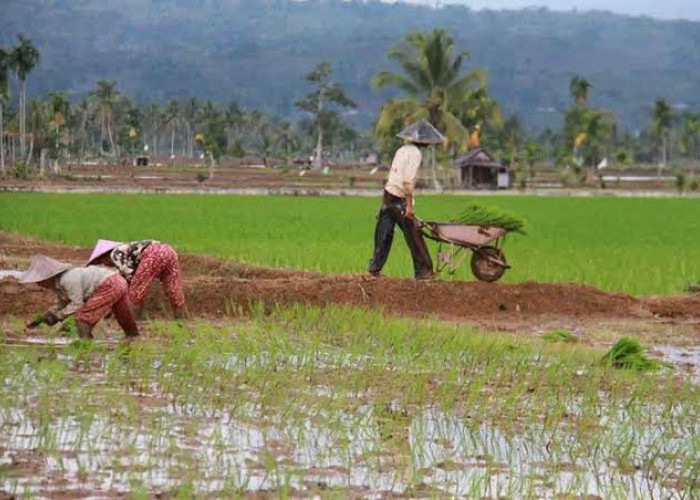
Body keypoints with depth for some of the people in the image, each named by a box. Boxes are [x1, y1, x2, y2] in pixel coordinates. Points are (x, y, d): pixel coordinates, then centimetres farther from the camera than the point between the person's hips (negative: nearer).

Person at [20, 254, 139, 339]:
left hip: (109, 286, -10)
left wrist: (58, 316, -12)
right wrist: (41, 318, 11)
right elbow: (62, 305, 19)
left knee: (82, 318, -9)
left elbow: (77, 304, -19)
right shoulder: (58, 282, 10)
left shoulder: (68, 280, -21)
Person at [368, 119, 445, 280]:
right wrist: (409, 204, -18)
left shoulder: (402, 150, 15)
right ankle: (423, 271, 4)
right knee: (414, 236, 0)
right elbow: (408, 180, -20)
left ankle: (375, 268, 13)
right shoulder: (415, 153, -12)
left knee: (384, 234, 12)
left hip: (388, 194, 8)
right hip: (399, 199, -8)